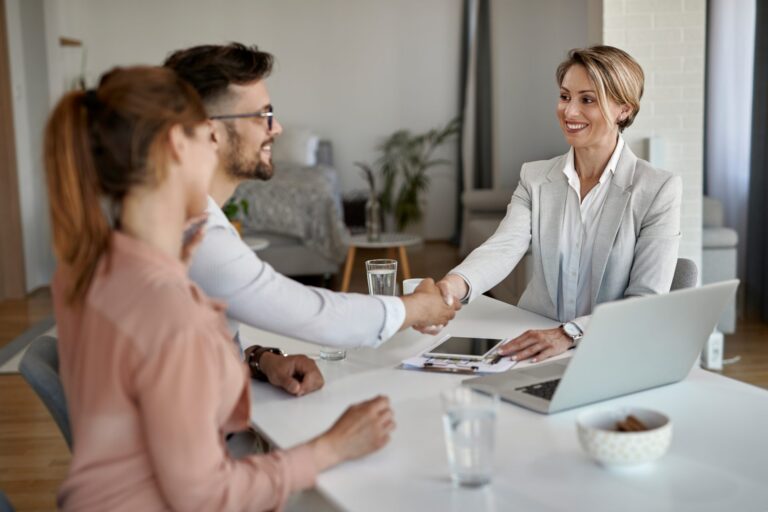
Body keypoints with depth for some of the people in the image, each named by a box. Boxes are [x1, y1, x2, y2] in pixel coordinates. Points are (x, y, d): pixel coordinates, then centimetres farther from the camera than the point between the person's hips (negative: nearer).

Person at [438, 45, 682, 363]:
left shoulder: (659, 190, -4)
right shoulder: (535, 177, 5)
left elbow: (648, 301, -11)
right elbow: (504, 247, -11)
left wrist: (569, 333, -27)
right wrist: (455, 284, -33)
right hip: (534, 352, 3)